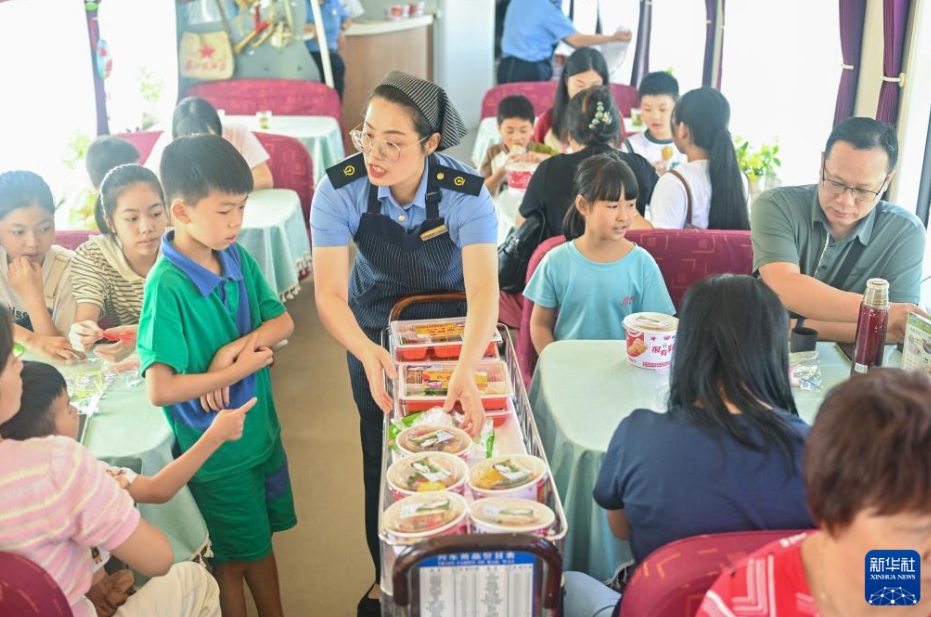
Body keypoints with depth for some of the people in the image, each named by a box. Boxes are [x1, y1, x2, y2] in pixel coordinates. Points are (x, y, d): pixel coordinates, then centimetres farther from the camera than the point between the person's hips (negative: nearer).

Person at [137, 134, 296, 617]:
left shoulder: (237, 258, -5)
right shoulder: (167, 286, -25)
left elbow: (282, 322, 0)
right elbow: (160, 390, -29)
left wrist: (236, 347, -19)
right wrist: (242, 368, -21)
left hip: (261, 428, 6)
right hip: (218, 449, -6)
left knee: (263, 538, 24)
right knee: (235, 558, 14)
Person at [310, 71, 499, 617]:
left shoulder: (467, 196, -31)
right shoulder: (340, 190, -28)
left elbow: (484, 291, -42)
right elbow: (330, 293, -30)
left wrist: (466, 372, -60)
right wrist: (367, 355, -50)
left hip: (453, 327, -1)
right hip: (374, 328, 1)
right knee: (383, 454, 9)